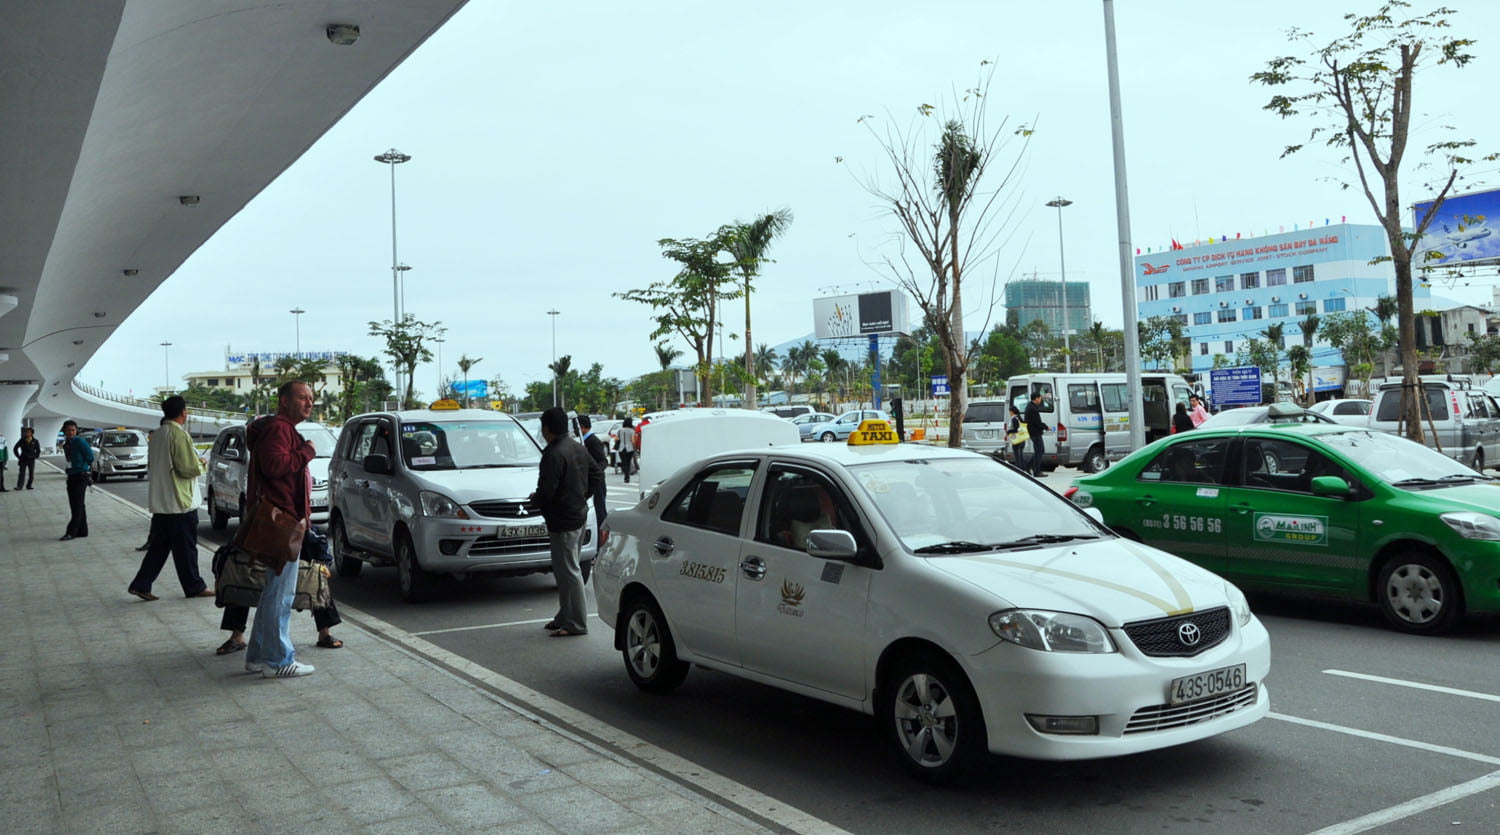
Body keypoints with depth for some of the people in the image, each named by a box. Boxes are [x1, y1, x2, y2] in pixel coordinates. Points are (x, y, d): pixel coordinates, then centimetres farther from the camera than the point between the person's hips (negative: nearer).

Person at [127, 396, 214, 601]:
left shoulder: (156, 435, 10)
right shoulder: (179, 435, -17)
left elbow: (151, 466, 19)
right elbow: (189, 469, -20)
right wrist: (201, 465, -1)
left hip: (159, 502, 8)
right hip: (180, 500, -8)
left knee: (158, 545, 13)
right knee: (185, 547, 2)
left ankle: (141, 584, 10)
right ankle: (194, 587, 12)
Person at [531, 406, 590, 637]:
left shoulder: (553, 455, -19)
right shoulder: (577, 448, 10)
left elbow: (546, 492, -22)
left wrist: (534, 497, -2)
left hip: (563, 521, -10)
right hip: (579, 514, 10)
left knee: (568, 572, -5)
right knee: (565, 570, 17)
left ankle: (576, 624, 0)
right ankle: (565, 617, 25)